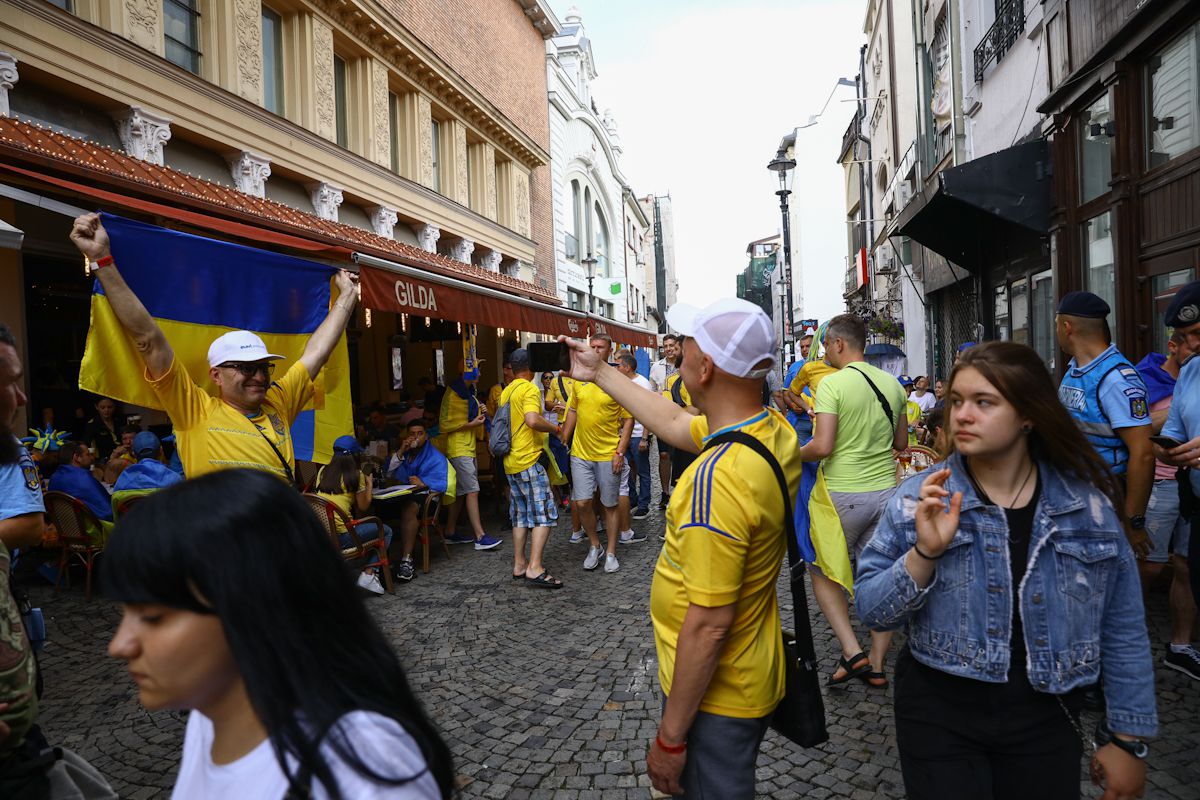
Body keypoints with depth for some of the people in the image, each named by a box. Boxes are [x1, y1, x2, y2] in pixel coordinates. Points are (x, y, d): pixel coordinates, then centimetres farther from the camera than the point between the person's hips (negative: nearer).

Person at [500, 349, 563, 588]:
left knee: (521, 514, 15)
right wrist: (554, 427, -12)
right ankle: (535, 569, -13)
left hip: (511, 462, 9)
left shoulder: (505, 392, 14)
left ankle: (519, 564, 18)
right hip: (529, 461, -9)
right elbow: (533, 420, -27)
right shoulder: (529, 389, -12)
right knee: (544, 514, -7)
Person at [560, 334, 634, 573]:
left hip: (608, 454, -3)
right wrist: (563, 441, 13)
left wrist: (620, 452, -12)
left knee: (610, 505, 7)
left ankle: (611, 553, 21)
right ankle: (594, 547, 23)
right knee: (582, 503, 2)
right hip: (580, 453, 3)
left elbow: (629, 419, -7)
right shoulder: (579, 379, 5)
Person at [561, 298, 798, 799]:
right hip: (750, 678, 9)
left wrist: (670, 736, -19)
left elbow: (709, 625, -30)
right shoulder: (776, 431, -6)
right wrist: (601, 374, 18)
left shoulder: (719, 476, -33)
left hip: (715, 697, -8)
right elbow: (673, 423, 10)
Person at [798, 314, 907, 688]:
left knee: (823, 572, 12)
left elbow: (822, 447, -19)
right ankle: (876, 664, 20)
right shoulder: (892, 384, 6)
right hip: (886, 489, 6)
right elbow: (901, 443, 15)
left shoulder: (832, 383, -13)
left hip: (844, 492, -6)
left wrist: (794, 453, -1)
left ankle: (852, 652, 3)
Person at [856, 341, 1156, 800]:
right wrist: (924, 553, -25)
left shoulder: (1089, 505, -5)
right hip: (939, 715, -1)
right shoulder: (917, 500, -8)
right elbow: (871, 611, -10)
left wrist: (1127, 738, 6)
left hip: (1044, 720, 2)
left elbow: (1122, 631, 3)